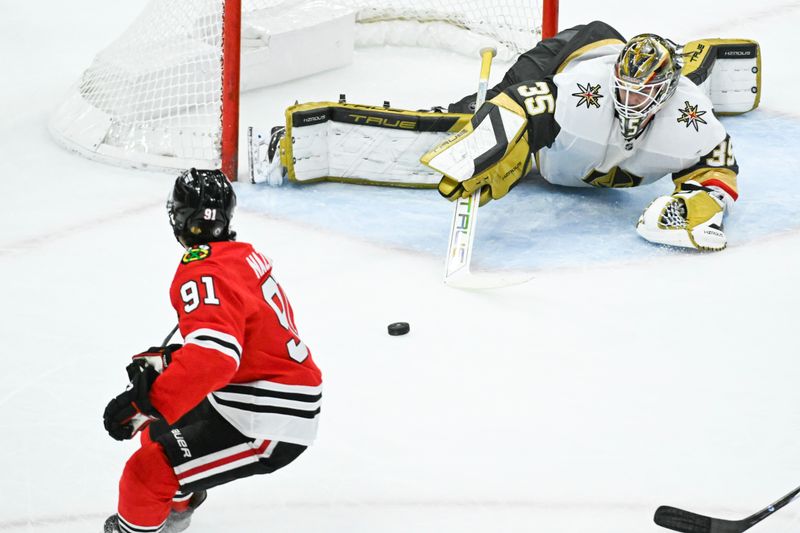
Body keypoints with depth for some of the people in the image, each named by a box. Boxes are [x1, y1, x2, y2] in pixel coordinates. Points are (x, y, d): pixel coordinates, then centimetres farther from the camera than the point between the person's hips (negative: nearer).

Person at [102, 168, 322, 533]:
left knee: (149, 472, -14)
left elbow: (214, 356, -35)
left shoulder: (204, 272, -20)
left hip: (268, 424, -10)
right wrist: (165, 361, 14)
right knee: (159, 430, 25)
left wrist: (147, 403, -37)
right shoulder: (243, 255, 9)